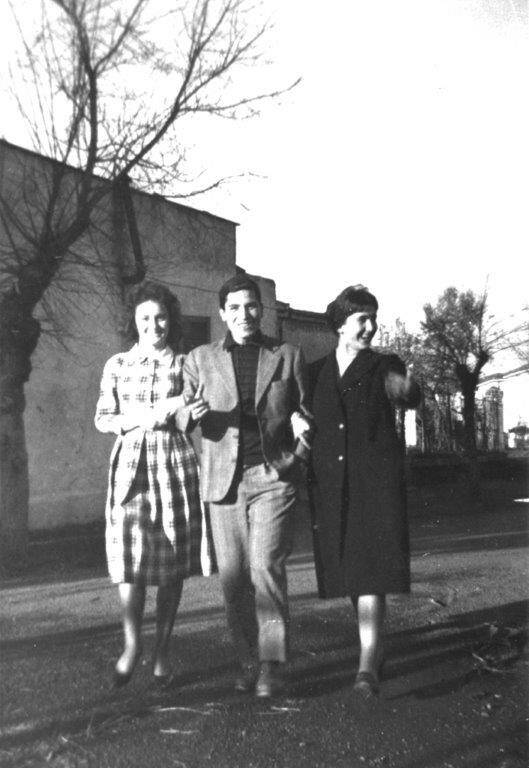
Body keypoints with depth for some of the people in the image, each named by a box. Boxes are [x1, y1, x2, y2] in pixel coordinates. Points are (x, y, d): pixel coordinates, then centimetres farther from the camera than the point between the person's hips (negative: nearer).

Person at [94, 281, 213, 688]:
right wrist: (139, 419, -8)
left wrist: (179, 410, -19)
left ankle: (163, 650, 19)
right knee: (131, 553, -11)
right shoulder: (117, 365, 10)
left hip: (176, 463, 0)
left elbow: (193, 417, 3)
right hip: (131, 462, 1)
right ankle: (132, 641, 10)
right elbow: (102, 419, 9)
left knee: (172, 562, 3)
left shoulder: (184, 364, 6)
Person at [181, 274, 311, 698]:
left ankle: (272, 664, 0)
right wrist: (194, 414, -12)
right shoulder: (201, 358, 11)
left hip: (273, 476, -2)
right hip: (224, 480, 2)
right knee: (233, 576, 4)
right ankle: (248, 662, 18)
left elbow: (306, 411, 13)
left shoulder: (288, 355, 9)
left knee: (266, 567, -12)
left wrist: (298, 457, 0)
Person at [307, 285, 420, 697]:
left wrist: (407, 390, -42)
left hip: (377, 481, -3)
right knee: (347, 570, 11)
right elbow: (307, 427, 13)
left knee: (371, 570, -12)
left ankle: (368, 666, -10)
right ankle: (374, 647, 30)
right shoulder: (315, 372, 11)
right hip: (331, 485, 3)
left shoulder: (384, 366, 3)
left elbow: (409, 398, -18)